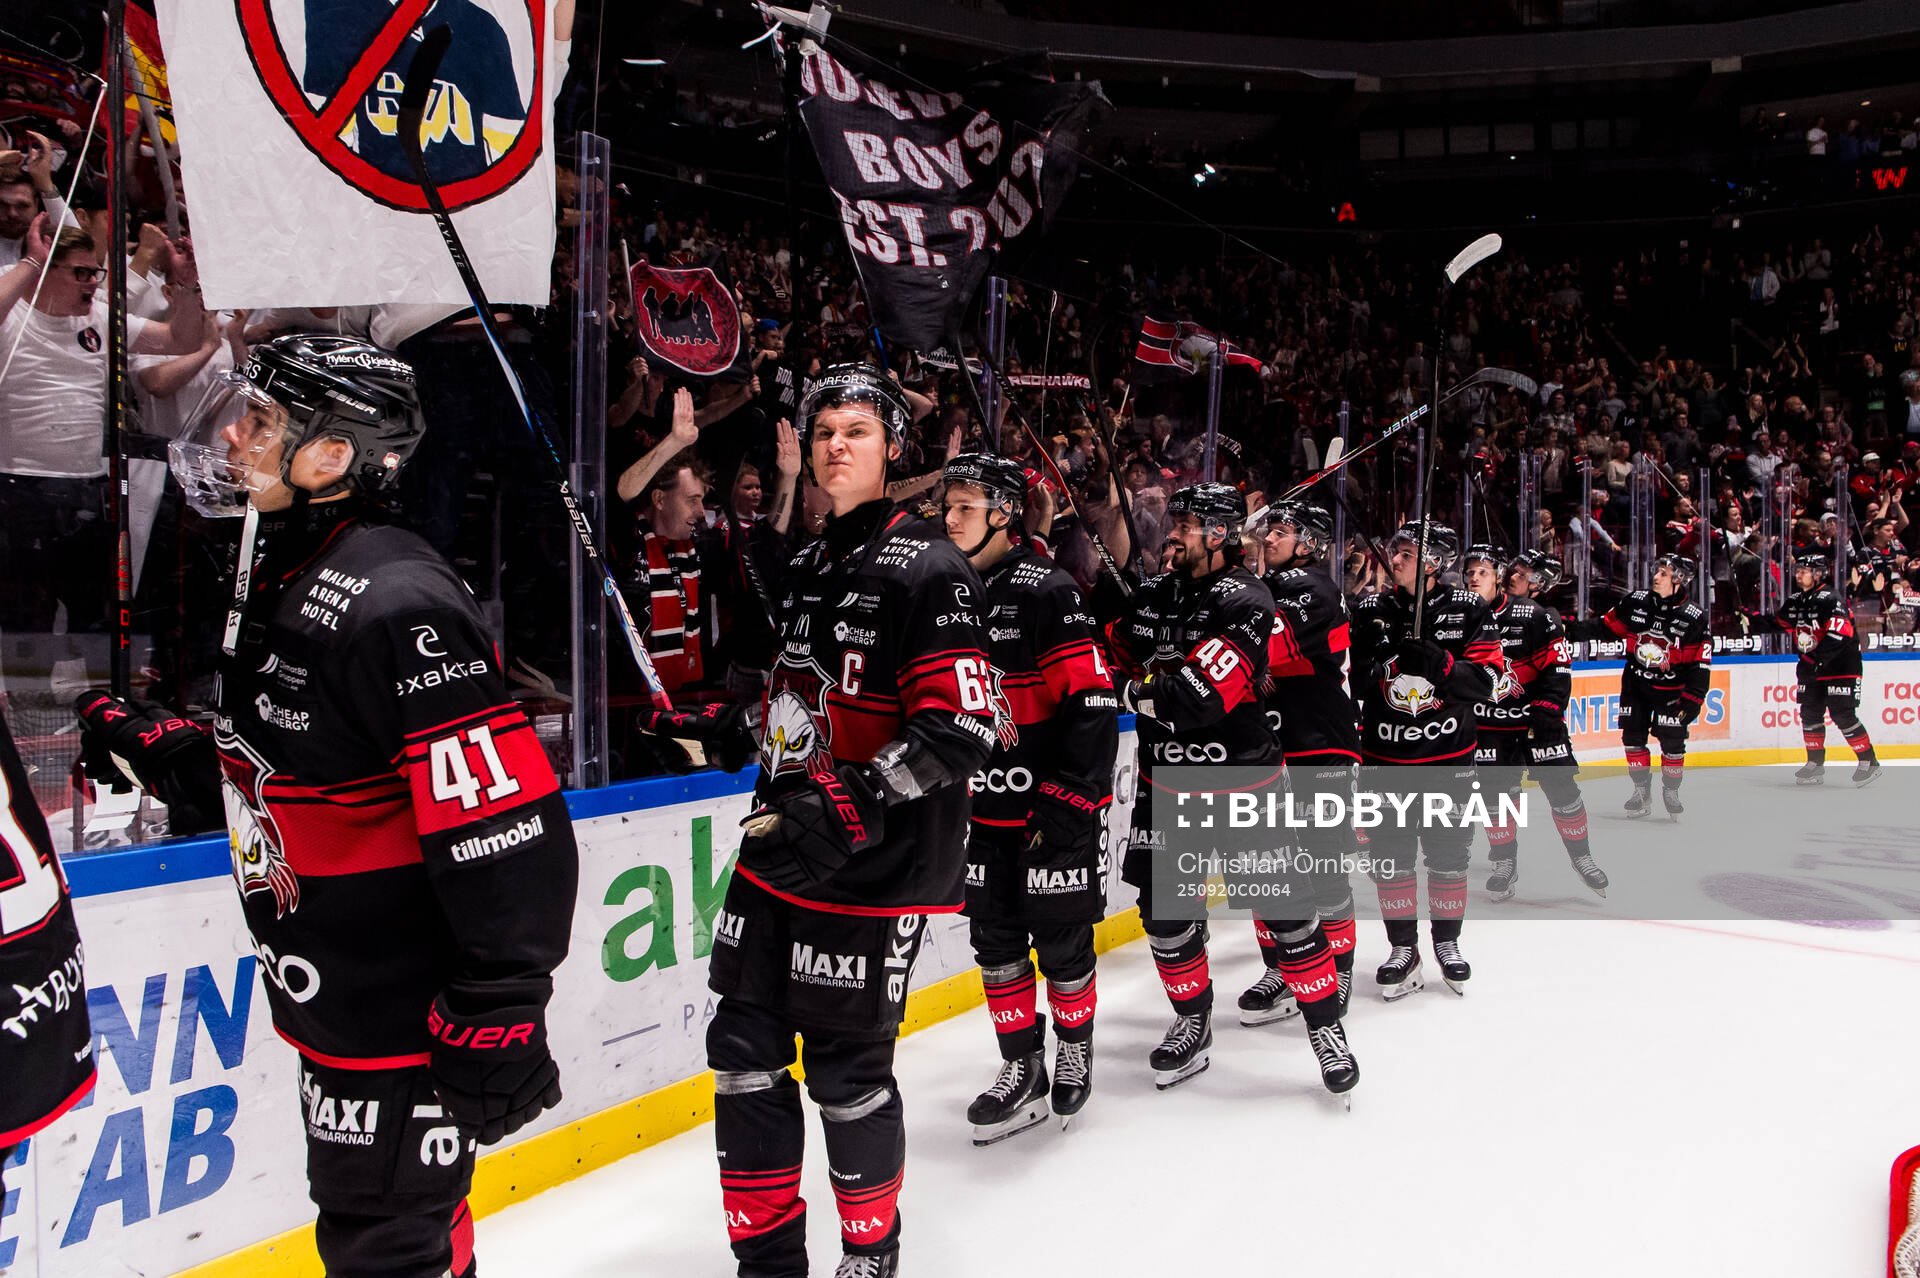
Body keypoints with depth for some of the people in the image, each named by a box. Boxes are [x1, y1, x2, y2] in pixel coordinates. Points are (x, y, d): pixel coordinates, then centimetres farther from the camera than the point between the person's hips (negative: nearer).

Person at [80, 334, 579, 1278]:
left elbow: (509, 833, -28)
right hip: (332, 997, 10)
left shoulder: (393, 605, -25)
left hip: (409, 1014, -10)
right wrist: (153, 744, 12)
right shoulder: (277, 581, 9)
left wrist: (501, 1017, -25)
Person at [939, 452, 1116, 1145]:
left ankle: (1074, 1048, 30)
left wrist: (1071, 795, -19)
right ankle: (1022, 1070, 23)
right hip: (983, 804, 7)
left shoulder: (1047, 591, -15)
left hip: (1056, 805, -6)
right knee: (996, 942, 10)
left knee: (1062, 939, 7)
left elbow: (1093, 701, -18)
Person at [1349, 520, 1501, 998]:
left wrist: (1437, 662, -27)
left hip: (1448, 757, -1)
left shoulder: (1468, 609, -4)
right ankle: (1403, 949, 18)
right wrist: (1387, 660, -19)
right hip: (1385, 757, 1)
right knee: (1389, 857, 4)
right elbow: (1349, 679, 0)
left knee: (1449, 855, 9)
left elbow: (1485, 681, -10)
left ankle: (1447, 942, 28)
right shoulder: (1371, 610, 1)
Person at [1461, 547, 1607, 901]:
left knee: (1562, 788, 0)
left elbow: (1558, 668, -10)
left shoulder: (1533, 615, -11)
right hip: (1489, 722, 2)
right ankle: (1505, 863, 18)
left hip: (1536, 717, -2)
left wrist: (1546, 710, -15)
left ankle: (1581, 855, 18)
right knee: (1495, 793, 2)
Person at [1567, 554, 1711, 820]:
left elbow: (1701, 664, -11)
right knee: (1633, 736, 3)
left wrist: (1693, 699, -14)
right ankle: (1642, 791, 17)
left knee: (1672, 741, -2)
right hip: (1636, 682, 3)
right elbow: (1606, 626, 2)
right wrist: (1574, 629, -11)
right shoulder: (1635, 602, -6)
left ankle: (1671, 792, 18)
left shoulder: (1694, 618, -13)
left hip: (1672, 688, -3)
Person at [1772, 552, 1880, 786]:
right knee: (1810, 715, 8)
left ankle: (1869, 762, 0)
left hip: (1841, 666, -8)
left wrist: (1813, 660, -32)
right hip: (1811, 668, 8)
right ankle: (1815, 765, 17)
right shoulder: (1794, 602, 7)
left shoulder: (1831, 600, -18)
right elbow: (1779, 624, 23)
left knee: (1843, 716, -11)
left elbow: (1837, 637, -28)